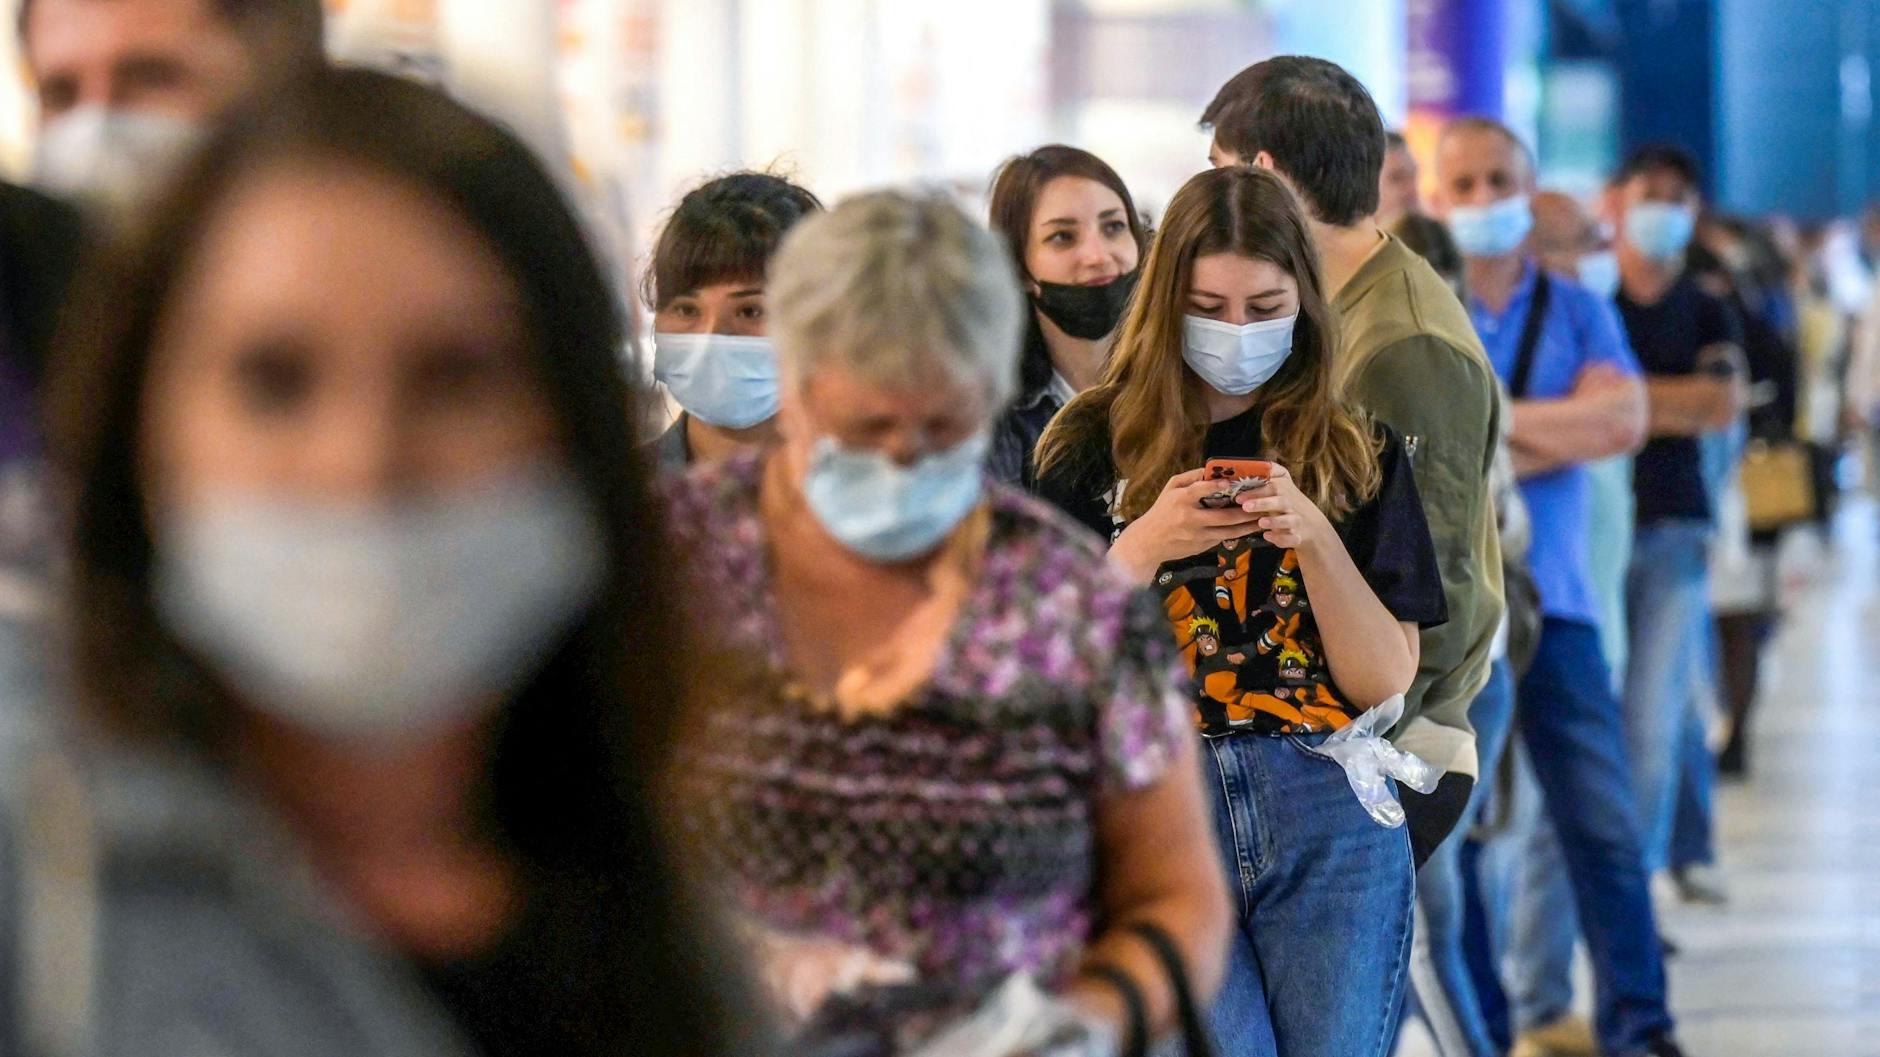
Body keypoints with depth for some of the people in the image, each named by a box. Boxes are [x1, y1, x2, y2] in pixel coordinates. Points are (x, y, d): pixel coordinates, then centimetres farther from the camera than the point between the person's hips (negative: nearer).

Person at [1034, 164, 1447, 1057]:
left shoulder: (1356, 453, 9)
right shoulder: (1093, 450, 6)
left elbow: (1386, 681, 4)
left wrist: (1314, 537, -10)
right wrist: (1146, 546, -12)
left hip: (1331, 819, 2)